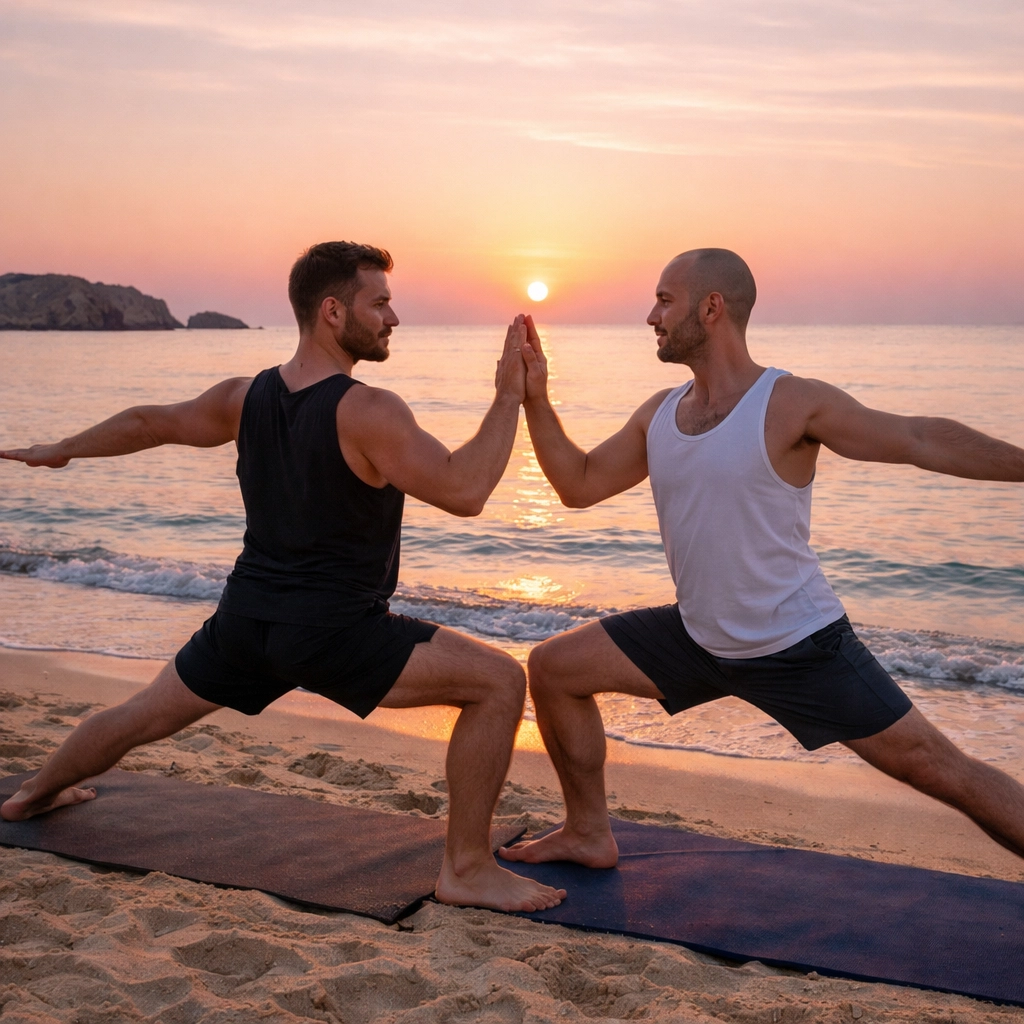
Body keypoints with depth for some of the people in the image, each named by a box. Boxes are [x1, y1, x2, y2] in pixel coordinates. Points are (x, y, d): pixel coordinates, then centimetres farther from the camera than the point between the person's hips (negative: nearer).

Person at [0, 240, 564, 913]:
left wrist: (60, 451, 35)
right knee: (499, 682, -9)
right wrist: (509, 398, -17)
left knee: (145, 716, 30)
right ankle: (468, 870, -6)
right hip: (332, 631, -8)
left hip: (247, 618, 8)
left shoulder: (247, 397, 3)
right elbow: (463, 491, -26)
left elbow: (150, 422, 18)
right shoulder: (368, 414, -19)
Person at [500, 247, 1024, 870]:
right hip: (698, 637, 6)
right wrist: (536, 400, 0)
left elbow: (920, 439, -15)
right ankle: (590, 834, 20)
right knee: (554, 668, 4)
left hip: (801, 645, -6)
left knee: (941, 772, -7)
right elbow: (579, 484, 10)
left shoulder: (792, 404, -16)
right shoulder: (659, 415, 2)